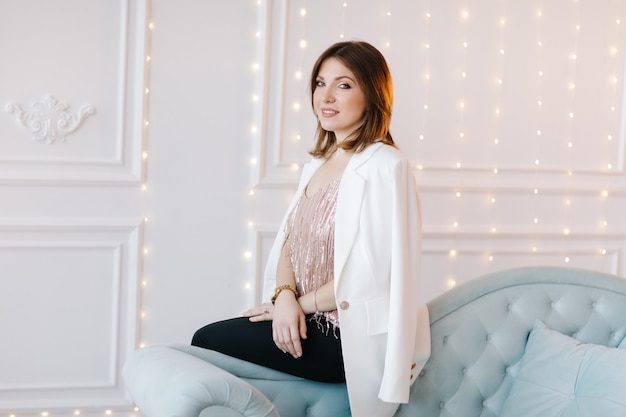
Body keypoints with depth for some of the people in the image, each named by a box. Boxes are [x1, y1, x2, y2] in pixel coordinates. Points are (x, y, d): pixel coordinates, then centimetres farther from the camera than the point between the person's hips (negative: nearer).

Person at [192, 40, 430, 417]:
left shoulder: (383, 166, -16)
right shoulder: (319, 164, 13)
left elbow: (370, 277, -20)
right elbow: (289, 243, 11)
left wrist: (302, 304, -10)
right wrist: (285, 296, -9)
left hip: (353, 337, -8)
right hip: (308, 321, 8)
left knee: (207, 342, -9)